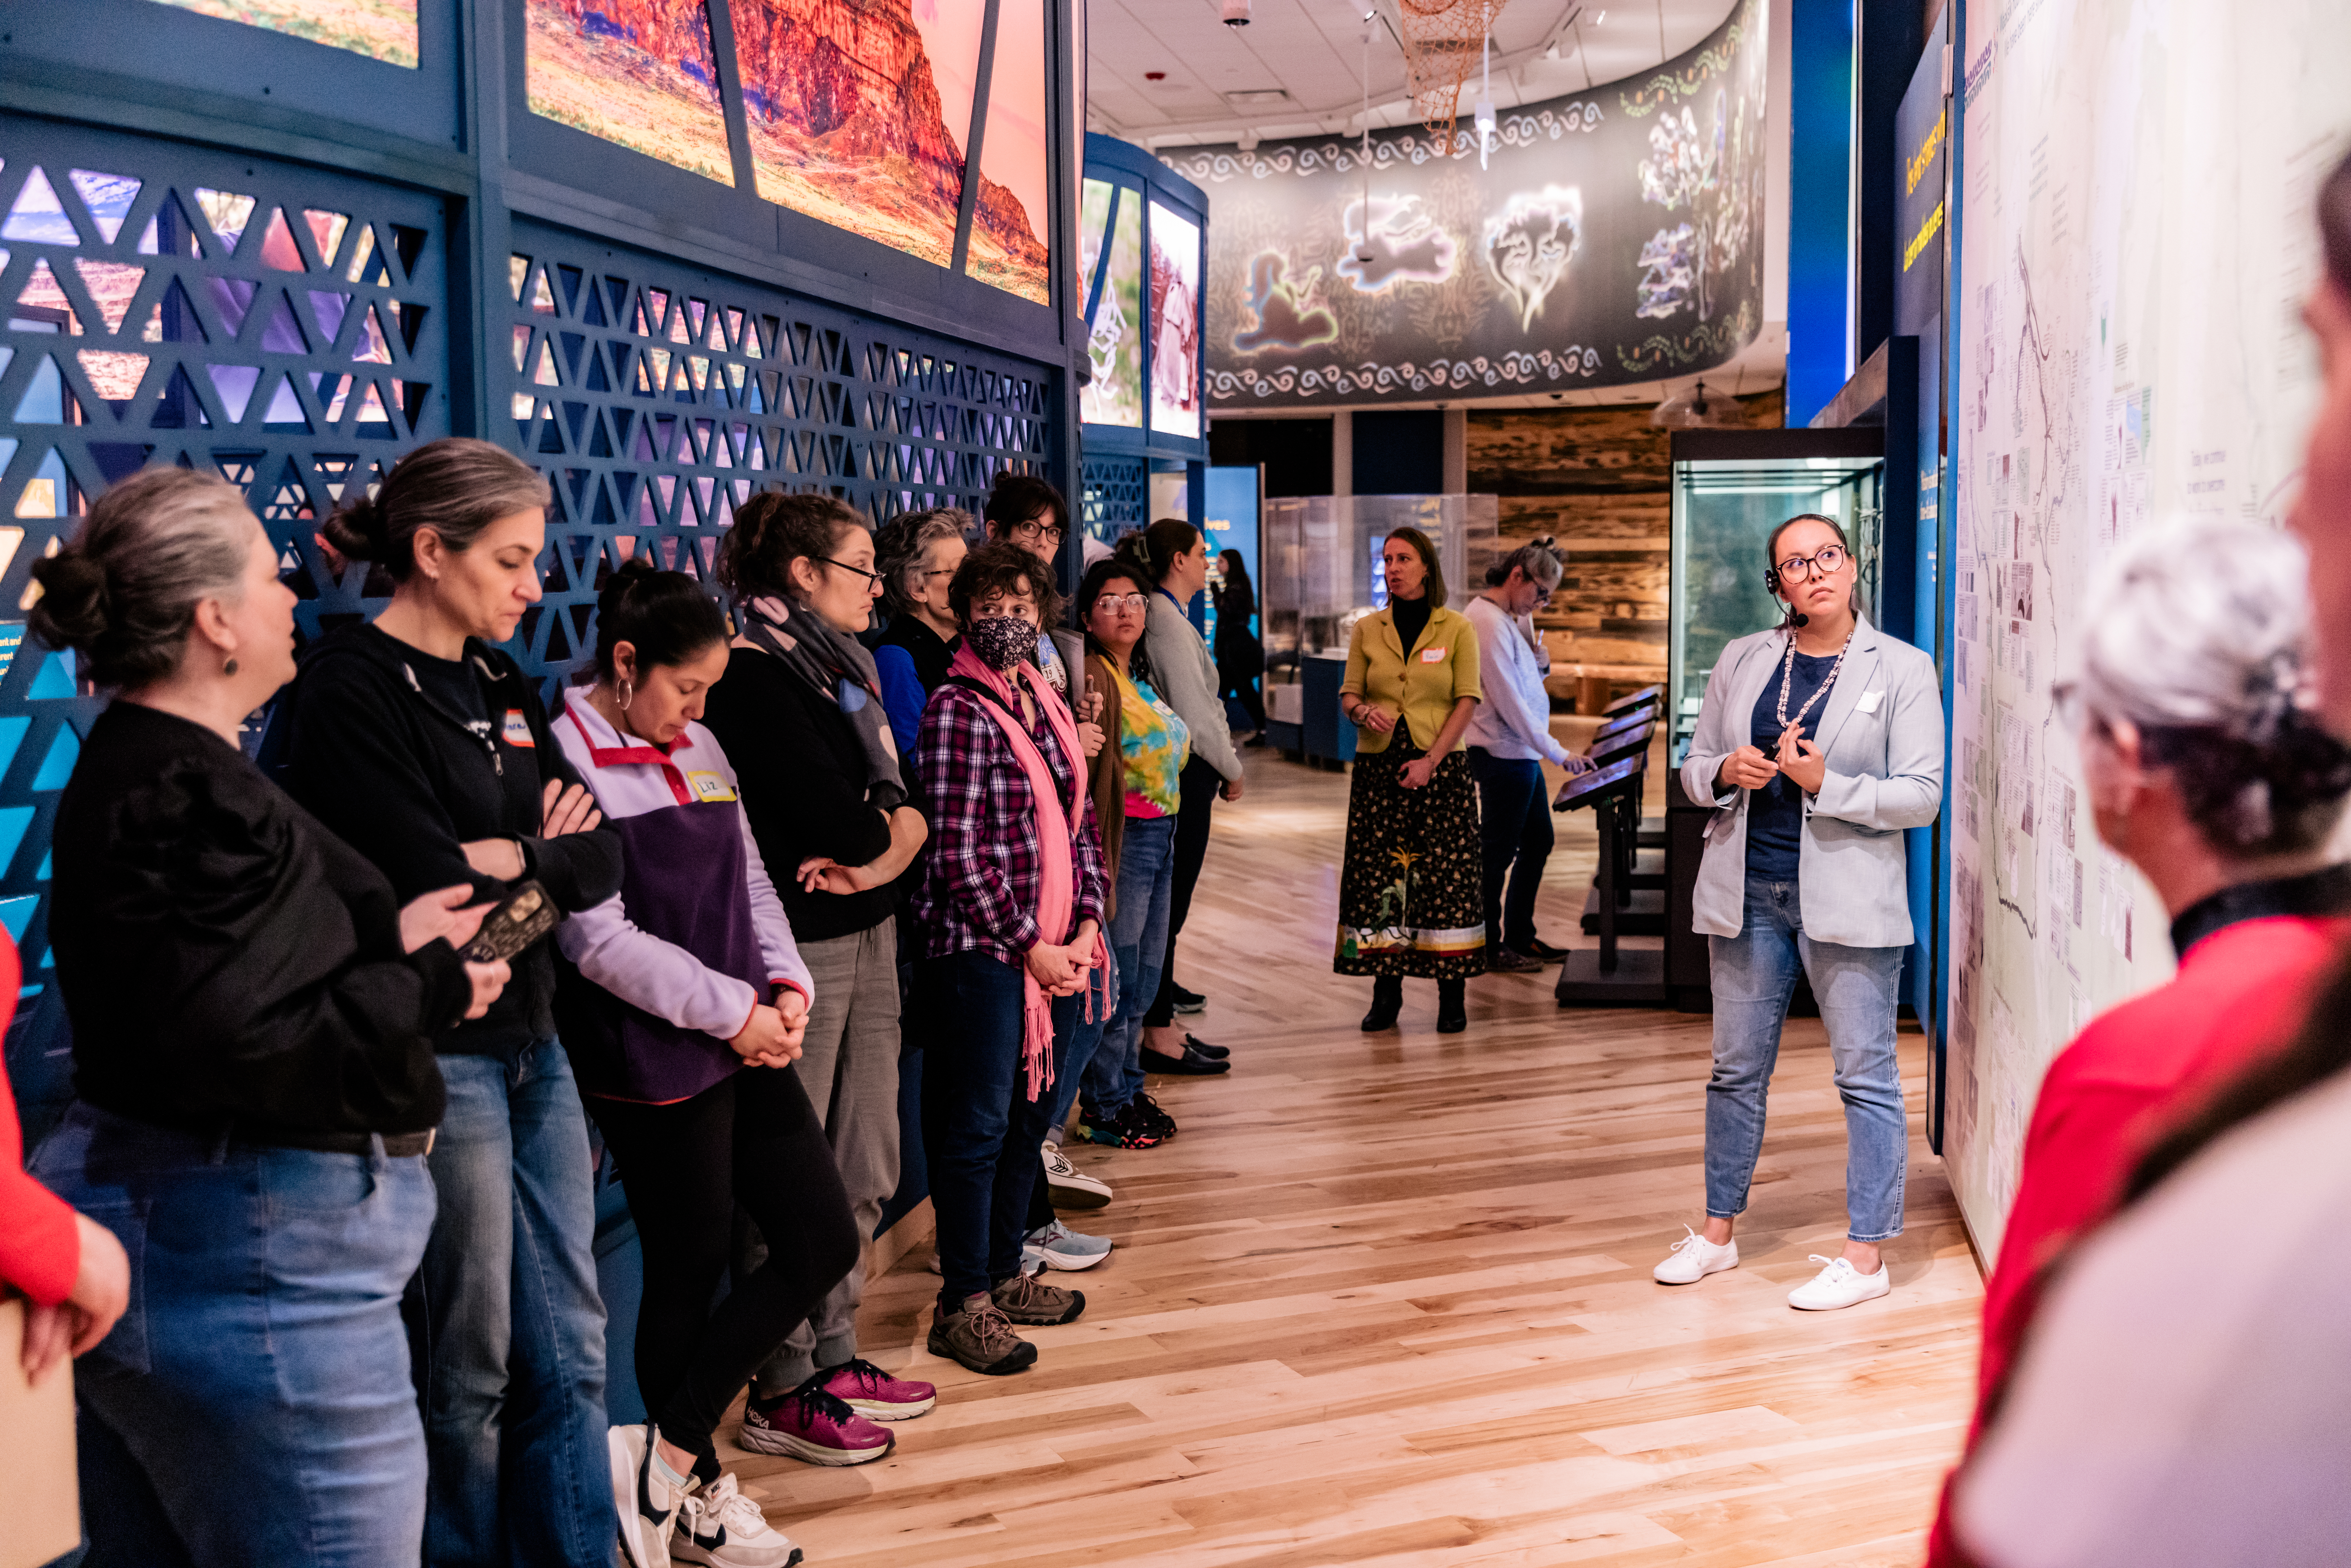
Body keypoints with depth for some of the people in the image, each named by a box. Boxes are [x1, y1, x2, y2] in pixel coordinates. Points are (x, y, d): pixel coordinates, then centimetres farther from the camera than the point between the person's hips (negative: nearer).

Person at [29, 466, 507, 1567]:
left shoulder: (137, 765, 12)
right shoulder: (191, 799, -21)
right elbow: (232, 1045, -27)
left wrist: (387, 935, 5)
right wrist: (427, 993, -15)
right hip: (252, 1269, -11)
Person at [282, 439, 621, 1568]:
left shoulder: (500, 686, 12)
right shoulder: (352, 690, -13)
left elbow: (601, 857, 5)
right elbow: (434, 895, -20)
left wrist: (515, 861, -12)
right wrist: (546, 861, -5)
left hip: (532, 1045, 8)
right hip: (436, 1055, -8)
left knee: (570, 1348, 13)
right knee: (471, 1369, 5)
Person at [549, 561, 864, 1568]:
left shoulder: (699, 749, 12)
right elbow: (599, 938, -18)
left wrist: (785, 981, -1)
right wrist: (732, 1010, -15)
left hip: (748, 1043, 8)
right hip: (655, 1063, -8)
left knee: (824, 1242, 7)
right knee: (688, 1277, 3)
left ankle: (668, 1454, 17)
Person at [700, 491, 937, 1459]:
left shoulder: (841, 668, 14)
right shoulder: (753, 674, -14)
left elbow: (904, 800, 8)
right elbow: (835, 820, -22)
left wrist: (878, 855, -12)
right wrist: (882, 830, -2)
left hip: (867, 934, 9)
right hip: (795, 945, -9)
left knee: (865, 1168, 15)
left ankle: (833, 1355, 29)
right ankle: (778, 1393, 13)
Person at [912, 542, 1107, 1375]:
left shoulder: (1048, 704, 11)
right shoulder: (957, 711, -12)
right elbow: (960, 852, -16)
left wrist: (1087, 925, 1)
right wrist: (1031, 947, -12)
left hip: (1055, 948, 8)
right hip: (981, 950, -8)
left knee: (1030, 1115, 15)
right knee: (978, 1125, -1)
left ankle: (1004, 1273, 29)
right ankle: (962, 1306, 9)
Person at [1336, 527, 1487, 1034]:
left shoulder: (1456, 629, 2)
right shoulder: (1367, 630, 9)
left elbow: (1467, 701, -3)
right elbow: (1348, 694, 9)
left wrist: (1431, 759, -12)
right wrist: (1364, 712, -16)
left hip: (1440, 767, -2)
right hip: (1378, 764, 2)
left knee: (1445, 875, -4)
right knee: (1377, 873, 0)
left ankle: (1453, 997, 2)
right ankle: (1386, 993, 8)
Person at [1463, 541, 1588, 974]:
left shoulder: (1506, 620, 13)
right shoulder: (1488, 622, -19)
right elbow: (1509, 701, -23)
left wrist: (1536, 660, 2)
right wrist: (1557, 753, -20)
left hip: (1522, 755, 11)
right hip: (1503, 756, -11)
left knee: (1537, 843, 17)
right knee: (1498, 854, 0)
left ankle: (1520, 937, 27)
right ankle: (1490, 949, 11)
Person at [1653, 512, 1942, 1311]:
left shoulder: (1903, 669, -3)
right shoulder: (1741, 660, 8)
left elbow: (1923, 795, -8)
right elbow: (1694, 766, 13)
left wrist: (1824, 783, -20)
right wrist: (1726, 772, -9)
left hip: (1847, 899, -4)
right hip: (1749, 893, 4)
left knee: (1866, 1075, 1)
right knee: (1736, 1068, 12)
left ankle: (1866, 1257, 10)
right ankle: (1719, 1232, 25)